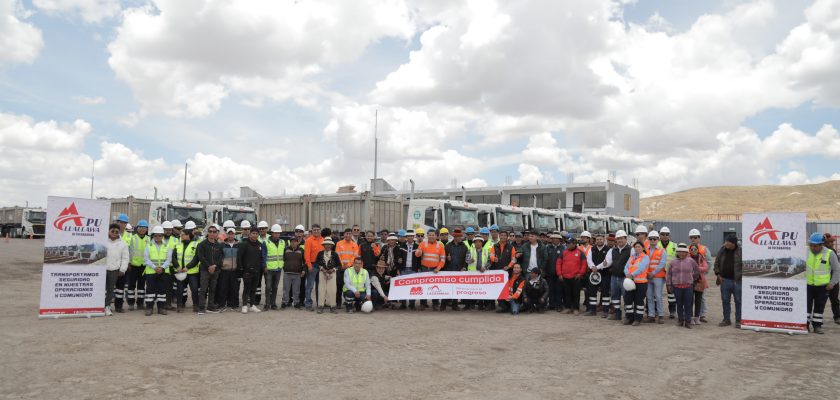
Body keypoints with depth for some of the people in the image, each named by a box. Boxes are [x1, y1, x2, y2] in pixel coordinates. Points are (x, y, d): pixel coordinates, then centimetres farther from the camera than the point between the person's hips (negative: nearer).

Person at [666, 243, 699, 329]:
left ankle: (687, 321, 5)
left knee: (688, 304, 0)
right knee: (679, 304, 7)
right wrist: (669, 285, 5)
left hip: (688, 286, 0)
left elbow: (697, 271, 17)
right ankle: (680, 320, 18)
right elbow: (668, 274, 7)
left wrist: (693, 279, 19)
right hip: (677, 286, 0)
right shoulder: (672, 262, 4)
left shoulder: (691, 261, 4)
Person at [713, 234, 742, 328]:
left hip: (737, 281, -4)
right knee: (725, 300, 9)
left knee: (738, 301, 4)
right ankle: (726, 319, 19)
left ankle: (738, 320, 13)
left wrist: (740, 275, -13)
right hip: (725, 280, 4)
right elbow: (716, 263, 13)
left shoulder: (740, 251, -6)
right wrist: (718, 274, 4)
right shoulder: (721, 251, 6)